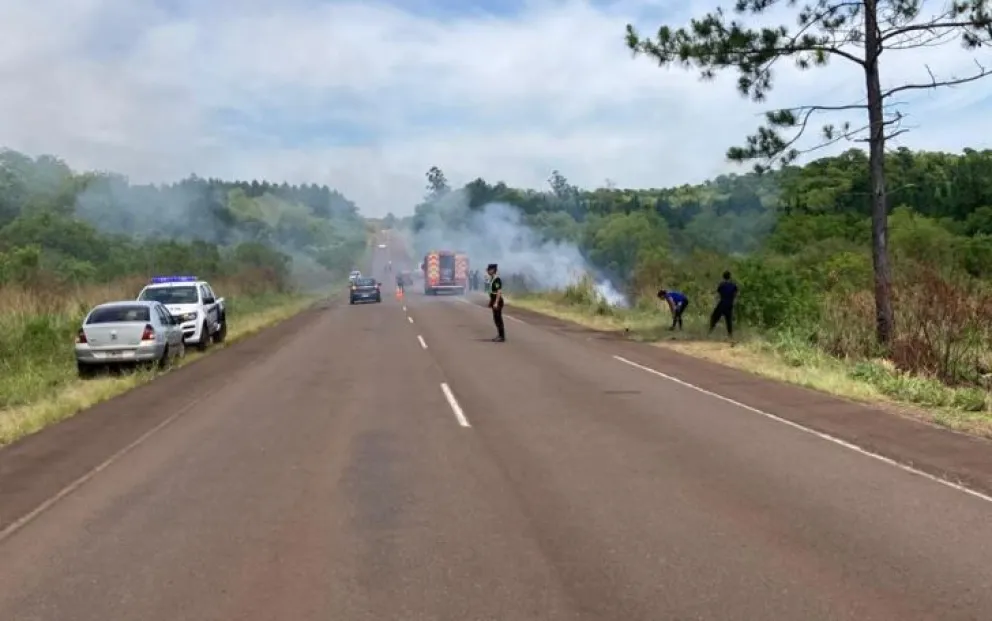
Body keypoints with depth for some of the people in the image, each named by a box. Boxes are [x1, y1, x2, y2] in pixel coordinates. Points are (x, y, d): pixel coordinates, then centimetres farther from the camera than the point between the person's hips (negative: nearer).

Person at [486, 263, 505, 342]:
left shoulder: (497, 279, -18)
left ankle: (502, 337, -2)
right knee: (496, 319, 12)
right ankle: (500, 335, 18)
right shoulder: (491, 279, 12)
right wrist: (491, 301, 20)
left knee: (498, 319, -6)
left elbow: (499, 292, -22)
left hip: (497, 302, -10)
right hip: (494, 301, 10)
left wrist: (496, 303, -25)